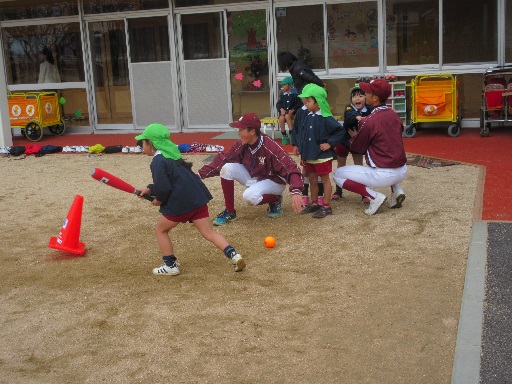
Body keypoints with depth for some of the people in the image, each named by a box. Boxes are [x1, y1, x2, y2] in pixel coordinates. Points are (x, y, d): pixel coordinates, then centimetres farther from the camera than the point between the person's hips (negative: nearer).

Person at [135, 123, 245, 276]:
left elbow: (163, 188, -18)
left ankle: (170, 265, 17)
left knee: (161, 229, 15)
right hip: (198, 197, 8)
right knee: (209, 232, 7)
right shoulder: (171, 155, 19)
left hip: (180, 203, -8)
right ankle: (233, 255, -10)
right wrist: (150, 189, 24)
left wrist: (159, 200, 2)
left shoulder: (158, 162, -11)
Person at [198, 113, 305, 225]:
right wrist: (200, 174, -19)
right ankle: (229, 212, -5)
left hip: (273, 181, -6)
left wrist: (295, 192, -53)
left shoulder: (270, 147, -30)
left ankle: (275, 200, 0)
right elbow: (222, 160, -8)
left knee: (250, 196, -34)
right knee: (227, 168, -16)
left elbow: (290, 168, -38)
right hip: (252, 177, 6)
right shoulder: (241, 145, -13)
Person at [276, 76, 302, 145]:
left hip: (292, 112, -4)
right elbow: (278, 104, 9)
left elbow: (298, 104, -6)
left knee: (287, 116, -38)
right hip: (283, 112, 4)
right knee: (281, 118, -31)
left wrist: (292, 110, -20)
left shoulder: (295, 94, -3)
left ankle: (291, 134, -26)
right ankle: (284, 135, -14)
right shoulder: (283, 95, 12)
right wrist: (281, 109, -12)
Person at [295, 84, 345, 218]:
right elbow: (301, 136, 11)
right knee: (312, 180, 16)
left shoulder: (326, 118, -16)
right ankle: (314, 203, 29)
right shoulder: (307, 118, 5)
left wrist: (329, 143, -16)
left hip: (322, 156, -7)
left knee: (325, 180, 4)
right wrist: (302, 154, 9)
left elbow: (340, 131, -15)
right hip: (309, 156, 7)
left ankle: (326, 206, 10)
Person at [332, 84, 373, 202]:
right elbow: (350, 116, -45)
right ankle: (338, 190, 27)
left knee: (359, 166, 3)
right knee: (341, 165, 12)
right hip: (344, 140, -1)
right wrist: (357, 117, -67)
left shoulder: (368, 110, -16)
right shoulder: (349, 108, -23)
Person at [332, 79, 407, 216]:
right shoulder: (394, 115, 6)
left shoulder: (370, 122, -14)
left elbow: (357, 148, 0)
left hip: (384, 176, -7)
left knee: (338, 174, 6)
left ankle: (374, 197, -4)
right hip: (402, 172, 7)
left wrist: (353, 137, 20)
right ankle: (396, 190, 19)